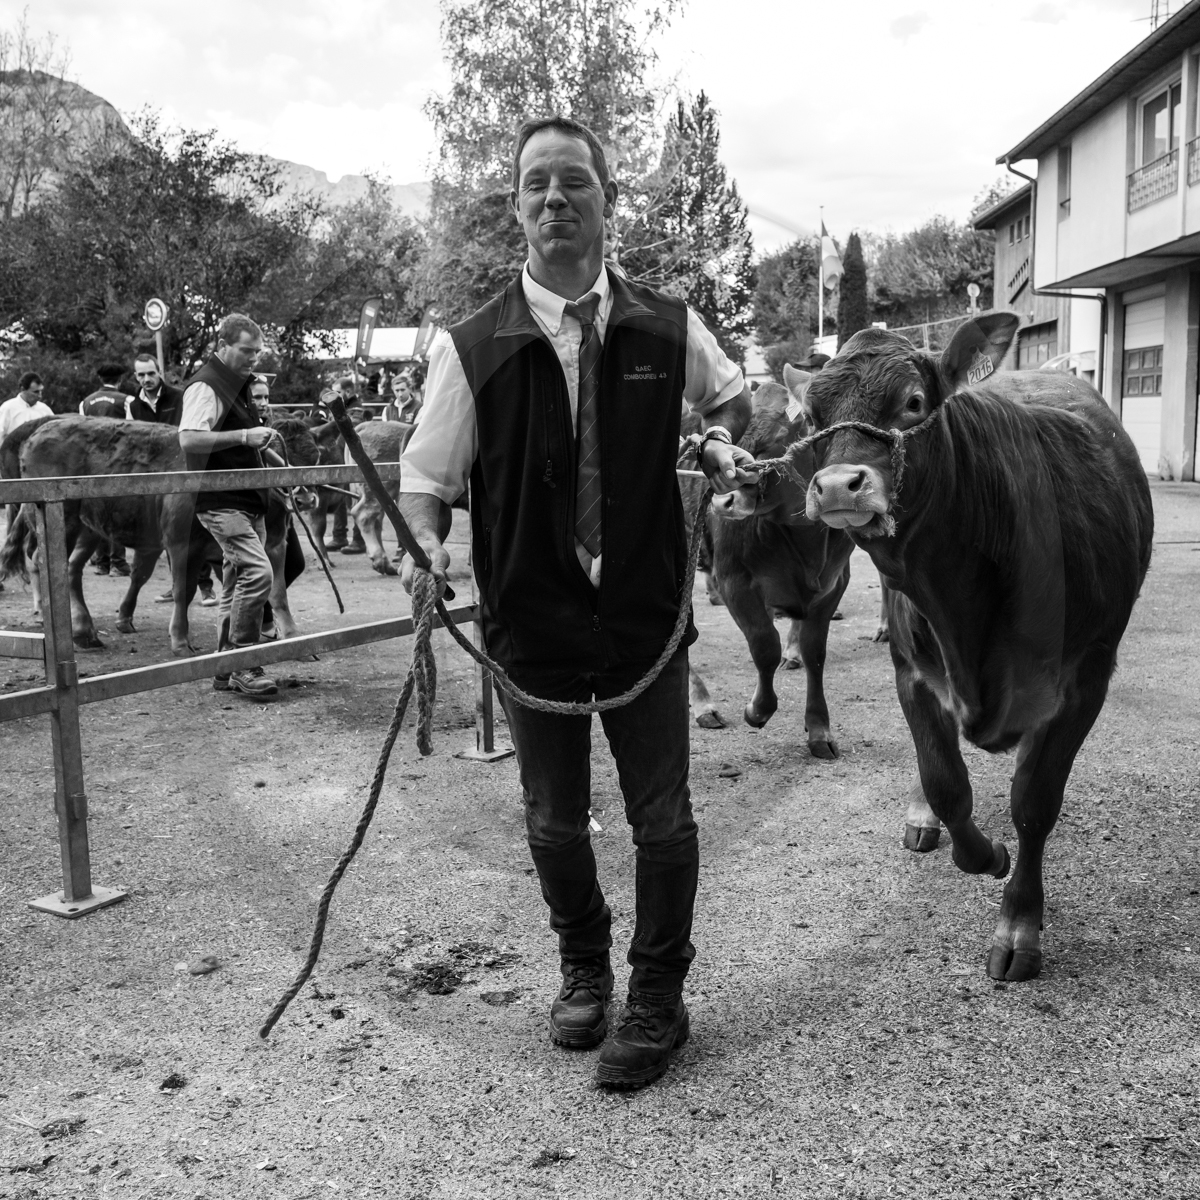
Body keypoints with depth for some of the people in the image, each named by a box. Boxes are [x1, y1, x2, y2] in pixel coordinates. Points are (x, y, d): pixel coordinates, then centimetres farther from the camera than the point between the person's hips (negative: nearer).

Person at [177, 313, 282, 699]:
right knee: (257, 571, -21)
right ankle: (244, 664, -13)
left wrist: (273, 459, 20)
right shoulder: (205, 386, -11)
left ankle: (228, 671, 17)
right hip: (221, 502, -10)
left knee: (240, 581, 10)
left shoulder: (239, 384, 20)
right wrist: (244, 436, -28)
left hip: (248, 500, 10)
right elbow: (188, 439, -24)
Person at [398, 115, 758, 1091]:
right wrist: (426, 548, -23)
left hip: (646, 617, 1)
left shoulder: (668, 328, 0)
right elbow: (427, 476, -3)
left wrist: (722, 443, -1)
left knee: (661, 819, 7)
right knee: (554, 821, 14)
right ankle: (584, 971, 41)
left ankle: (658, 999, 29)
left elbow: (730, 393, 20)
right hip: (533, 625, 0)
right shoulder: (473, 347, -6)